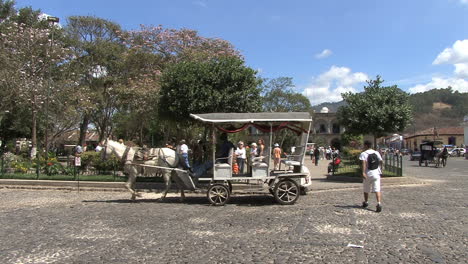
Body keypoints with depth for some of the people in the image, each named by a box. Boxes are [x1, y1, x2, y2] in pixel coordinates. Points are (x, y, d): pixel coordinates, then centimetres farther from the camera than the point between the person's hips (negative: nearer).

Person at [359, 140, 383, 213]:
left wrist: (363, 172, -28)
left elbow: (364, 162, -20)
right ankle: (379, 203, -22)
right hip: (376, 173, 3)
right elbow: (380, 162, 16)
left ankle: (366, 202, 34)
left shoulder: (363, 154, -5)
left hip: (368, 174, -2)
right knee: (377, 190, -4)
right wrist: (380, 170, 32)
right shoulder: (376, 153, 9)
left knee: (366, 190, 17)